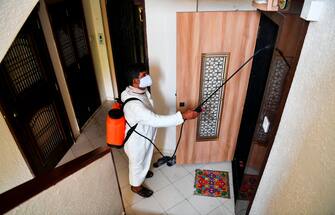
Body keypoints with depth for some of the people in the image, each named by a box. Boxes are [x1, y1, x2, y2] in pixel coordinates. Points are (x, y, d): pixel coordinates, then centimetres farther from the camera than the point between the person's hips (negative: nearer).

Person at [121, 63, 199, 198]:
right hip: (136, 139, -8)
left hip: (145, 135, 8)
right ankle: (136, 186, 46)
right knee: (137, 162, 18)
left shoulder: (142, 90, -10)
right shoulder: (133, 104, -41)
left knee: (144, 158, 32)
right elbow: (155, 120, -45)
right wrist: (183, 116, -47)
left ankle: (142, 172, 62)